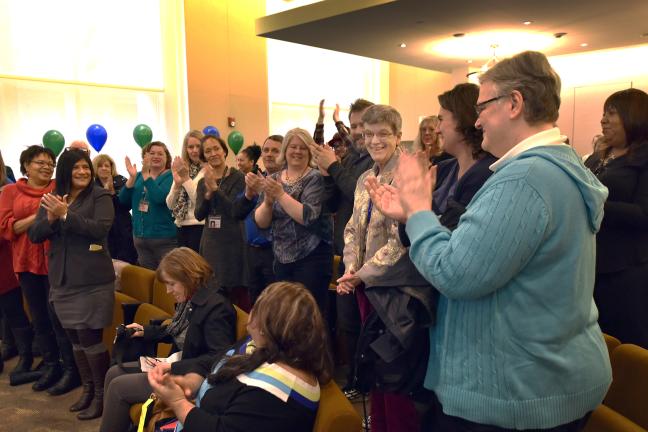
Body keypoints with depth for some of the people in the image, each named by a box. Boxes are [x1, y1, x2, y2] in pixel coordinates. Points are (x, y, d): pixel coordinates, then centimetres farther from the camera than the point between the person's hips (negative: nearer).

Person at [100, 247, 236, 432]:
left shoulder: (215, 306, -25)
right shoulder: (190, 298, 3)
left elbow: (219, 358, -27)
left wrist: (174, 368, -25)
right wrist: (145, 331, 11)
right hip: (178, 363, 10)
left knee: (119, 387, -7)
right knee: (114, 373, 10)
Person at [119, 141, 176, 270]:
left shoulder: (170, 176, -6)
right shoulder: (139, 176, 11)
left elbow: (160, 197, -24)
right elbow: (124, 201, 3)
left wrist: (146, 175, -27)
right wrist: (132, 177, -8)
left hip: (164, 238, -6)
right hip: (140, 238, 6)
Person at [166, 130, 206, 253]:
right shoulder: (182, 170, 11)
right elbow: (170, 205, 6)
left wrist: (186, 179, -15)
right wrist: (177, 183, -9)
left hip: (200, 227, -6)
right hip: (182, 227, 6)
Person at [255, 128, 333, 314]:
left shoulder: (315, 179, -7)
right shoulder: (273, 179, 7)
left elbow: (309, 217, -21)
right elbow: (261, 222, 3)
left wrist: (281, 194, -24)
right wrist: (268, 201, -16)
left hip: (312, 257, -5)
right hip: (282, 258, 5)